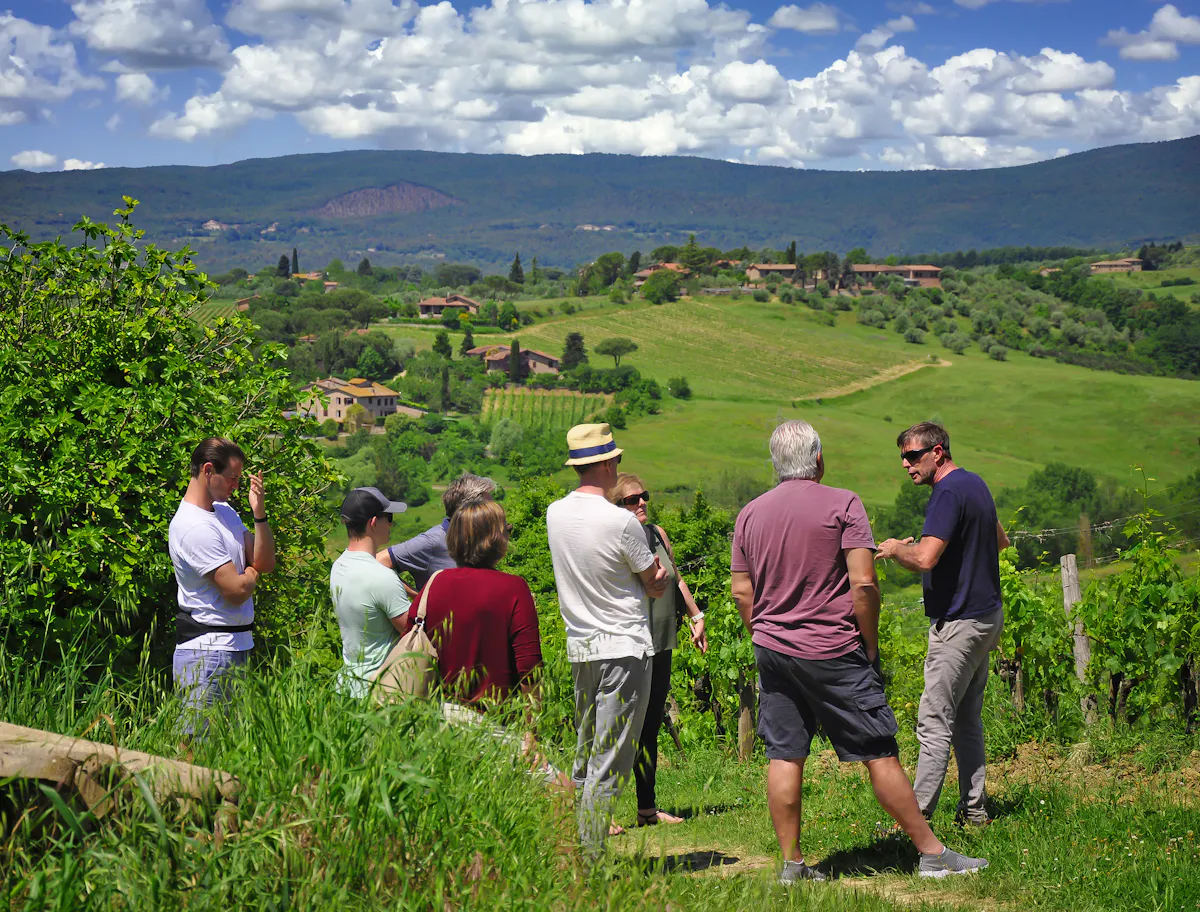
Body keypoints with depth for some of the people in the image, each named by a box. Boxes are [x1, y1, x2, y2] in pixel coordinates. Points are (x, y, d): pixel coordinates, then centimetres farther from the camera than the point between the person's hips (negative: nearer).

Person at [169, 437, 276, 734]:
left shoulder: (225, 510, 13)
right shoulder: (194, 527, -18)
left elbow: (266, 563, 8)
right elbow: (236, 591, -20)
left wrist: (259, 513, -5)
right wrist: (252, 572, 3)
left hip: (237, 644, 10)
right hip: (208, 651, -10)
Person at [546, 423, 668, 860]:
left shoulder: (555, 514, 4)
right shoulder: (621, 521, -16)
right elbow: (655, 583, -3)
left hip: (579, 647, 7)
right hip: (624, 648, -7)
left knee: (584, 756, 16)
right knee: (610, 765, -3)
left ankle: (574, 851, 18)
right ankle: (592, 856, -4)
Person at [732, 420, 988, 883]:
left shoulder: (750, 514, 7)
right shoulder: (842, 504, -7)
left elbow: (742, 593, 9)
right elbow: (863, 583, -14)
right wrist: (870, 644, -3)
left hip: (772, 651, 5)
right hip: (833, 653, -5)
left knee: (783, 756, 7)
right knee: (880, 754, 1)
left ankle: (791, 863, 11)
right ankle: (932, 853, 9)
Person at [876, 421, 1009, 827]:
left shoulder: (949, 493, -18)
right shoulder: (975, 483, 14)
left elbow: (924, 559, -28)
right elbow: (1001, 541, 30)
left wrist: (894, 549, -9)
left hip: (959, 622, -10)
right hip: (986, 615, 10)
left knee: (935, 724, -8)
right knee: (967, 721, 15)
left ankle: (915, 819, -6)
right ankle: (974, 810, 19)